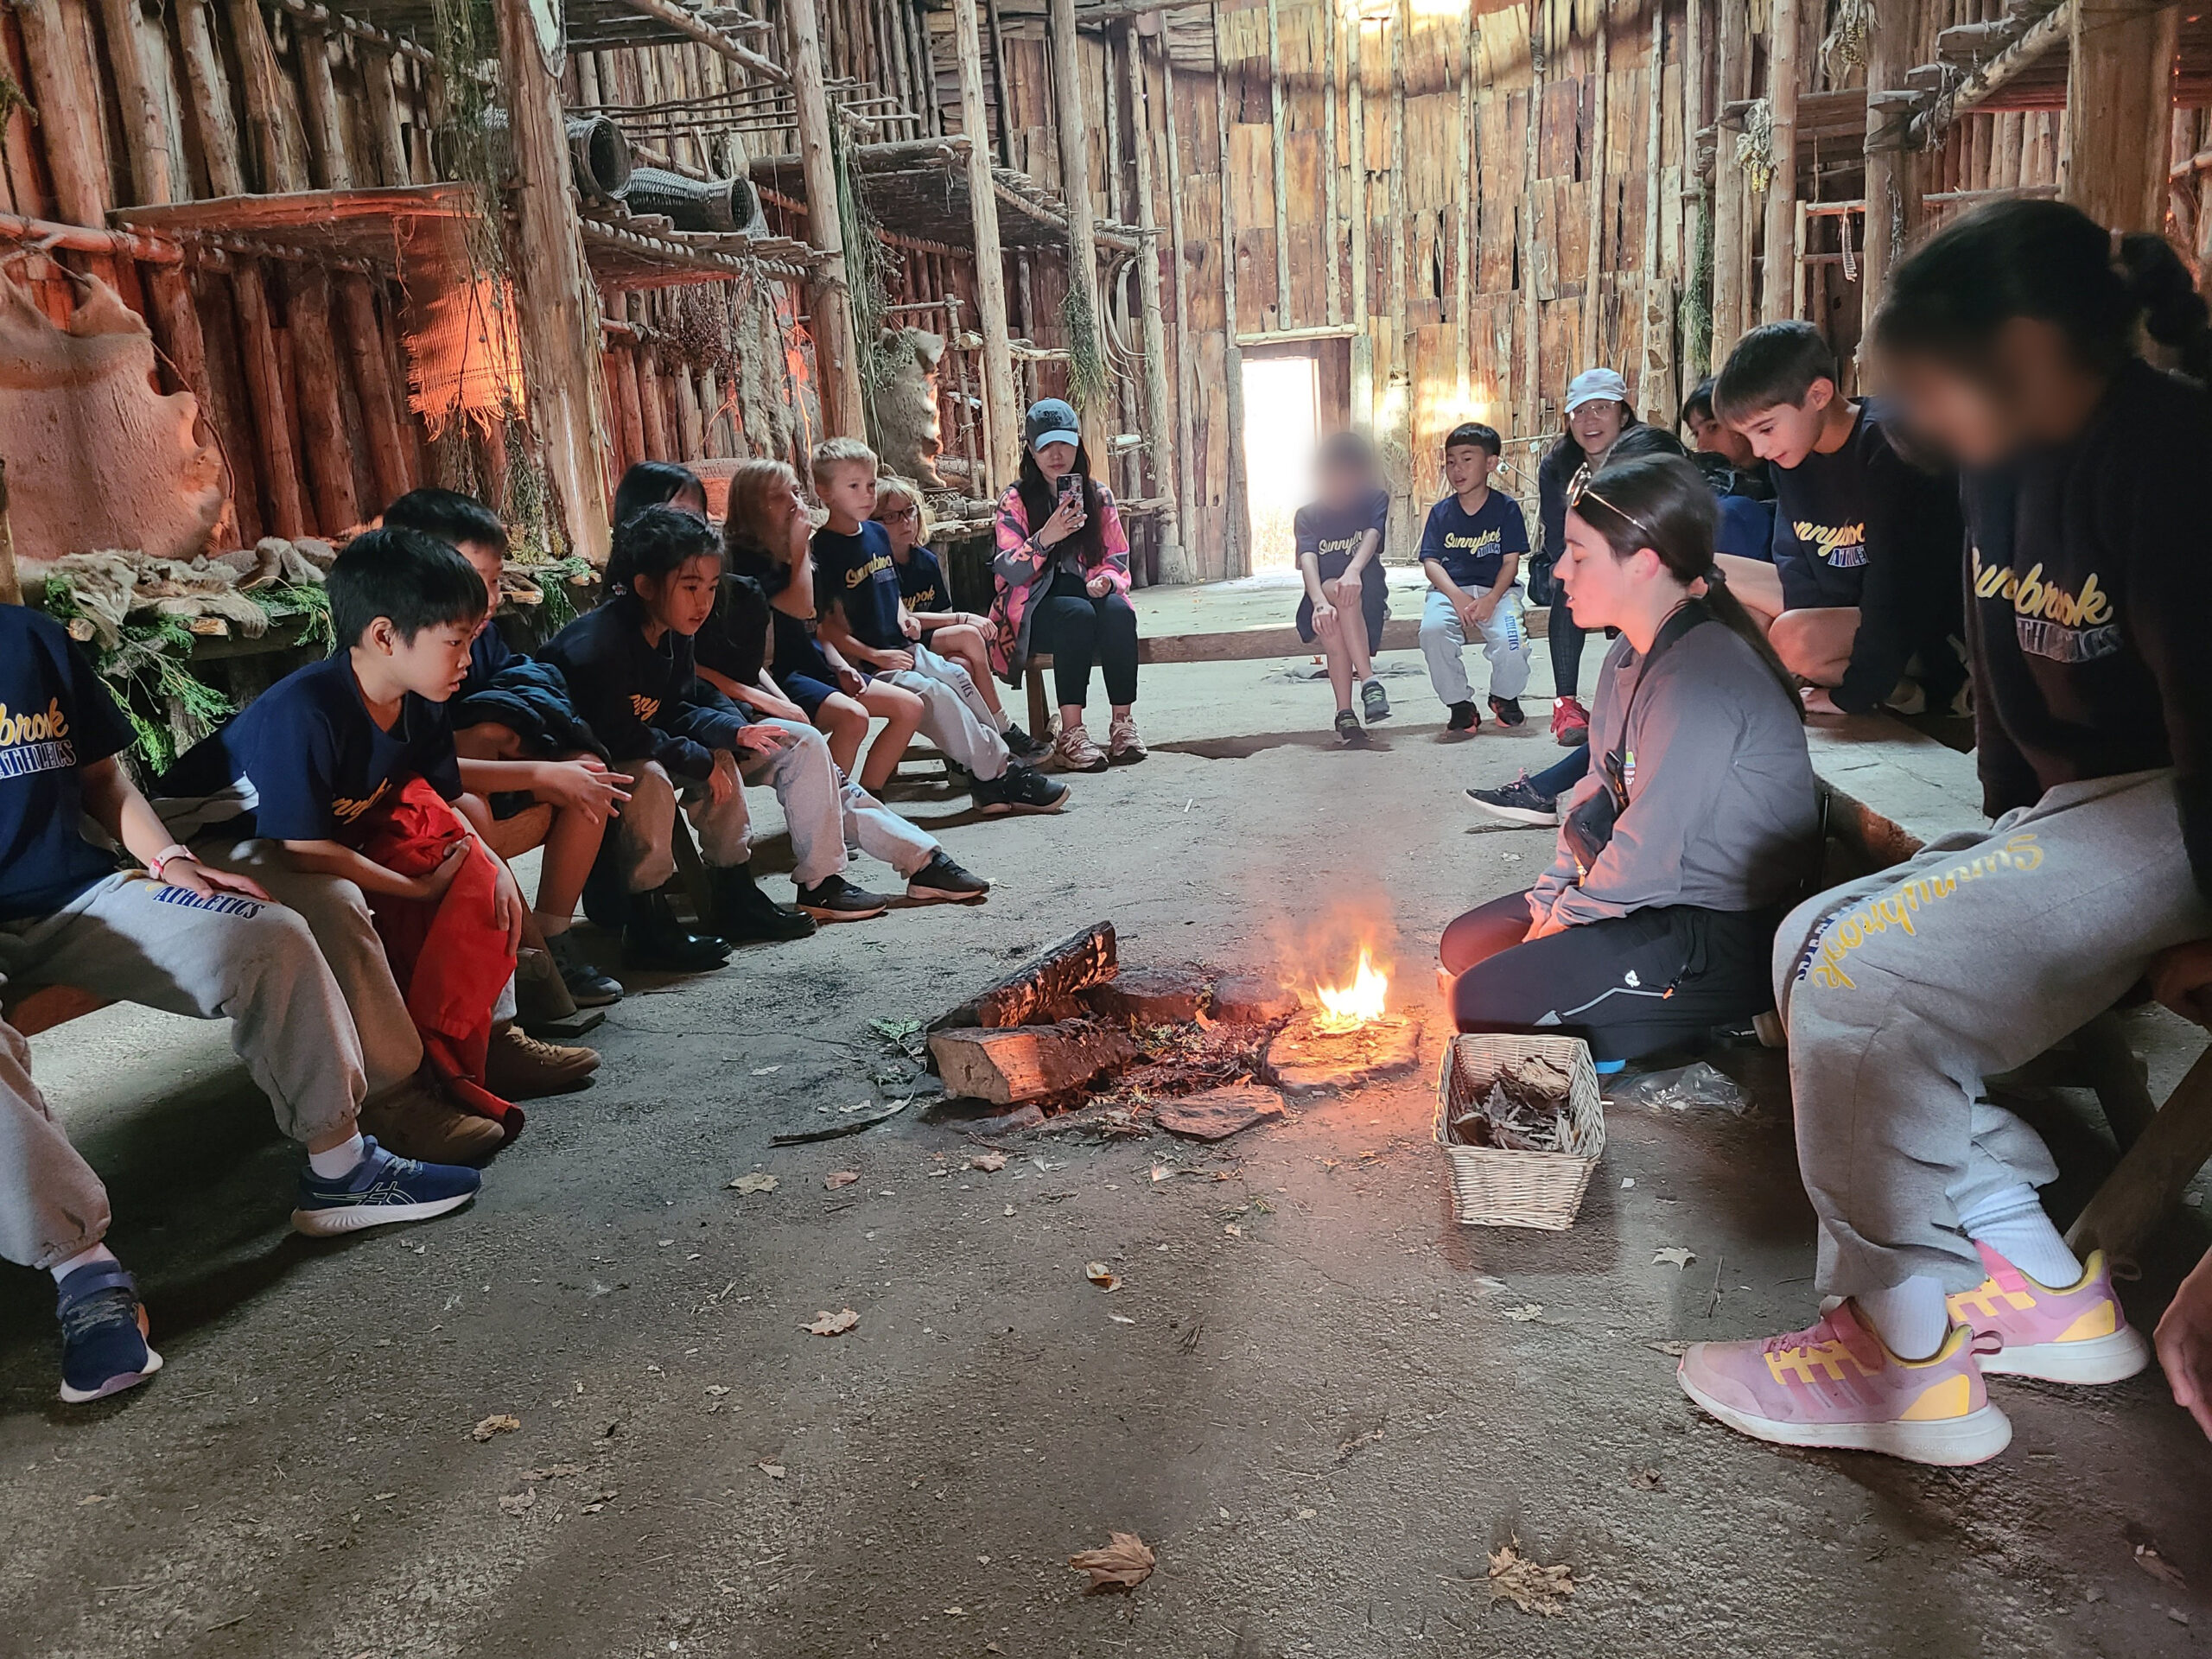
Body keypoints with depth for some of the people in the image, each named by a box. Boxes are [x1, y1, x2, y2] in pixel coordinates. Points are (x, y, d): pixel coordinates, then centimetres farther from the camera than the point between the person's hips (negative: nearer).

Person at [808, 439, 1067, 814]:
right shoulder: (823, 549, -10)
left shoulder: (877, 533, 14)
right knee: (934, 694, -25)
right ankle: (998, 775, -21)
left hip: (902, 649, 8)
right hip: (863, 665, -8)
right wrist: (873, 656, -19)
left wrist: (905, 617, 7)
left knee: (959, 679, -9)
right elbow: (826, 625, -13)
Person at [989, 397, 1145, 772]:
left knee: (1118, 611, -31)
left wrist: (1106, 580, -12)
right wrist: (1045, 538, -28)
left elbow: (1118, 560, 12)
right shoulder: (1015, 501, 1)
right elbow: (1010, 572, -11)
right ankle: (1071, 733, -36)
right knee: (1078, 614, -35)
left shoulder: (1098, 495, 11)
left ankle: (1124, 722, -26)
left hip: (1090, 595, 3)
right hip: (1036, 608, -3)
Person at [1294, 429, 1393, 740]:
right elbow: (1307, 560, -17)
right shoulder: (1308, 516, 1)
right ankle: (1368, 680, -35)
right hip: (1321, 595, 1)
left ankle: (1344, 712, -39)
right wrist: (1320, 602, -38)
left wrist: (1353, 570, -43)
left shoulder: (1376, 501, 2)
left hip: (1367, 595, -1)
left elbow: (1372, 537, -19)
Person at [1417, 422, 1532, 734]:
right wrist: (1458, 597, -17)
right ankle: (1460, 705, -10)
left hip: (1497, 590, -1)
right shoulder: (1440, 513, 8)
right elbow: (1431, 562, 1)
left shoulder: (1506, 508, 4)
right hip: (1450, 590, 1)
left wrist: (1491, 599, -18)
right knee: (1432, 629, -31)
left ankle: (1505, 697, 8)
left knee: (1511, 640, -29)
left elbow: (1511, 562, -1)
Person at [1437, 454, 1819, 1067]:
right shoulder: (1630, 653, 7)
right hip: (1655, 899, 10)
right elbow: (1598, 793, 11)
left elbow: (1649, 856, -24)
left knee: (1485, 1001, -19)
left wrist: (1562, 922, -10)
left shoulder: (1701, 678, -26)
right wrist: (1549, 901, 2)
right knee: (1466, 945, 13)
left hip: (1729, 938, -10)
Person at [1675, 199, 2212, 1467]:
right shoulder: (2010, 464, 8)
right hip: (2065, 804, 10)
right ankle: (2044, 1291, 6)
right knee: (1817, 944, 4)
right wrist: (2005, 836, 12)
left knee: (1865, 977, -23)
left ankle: (1911, 1358, -8)